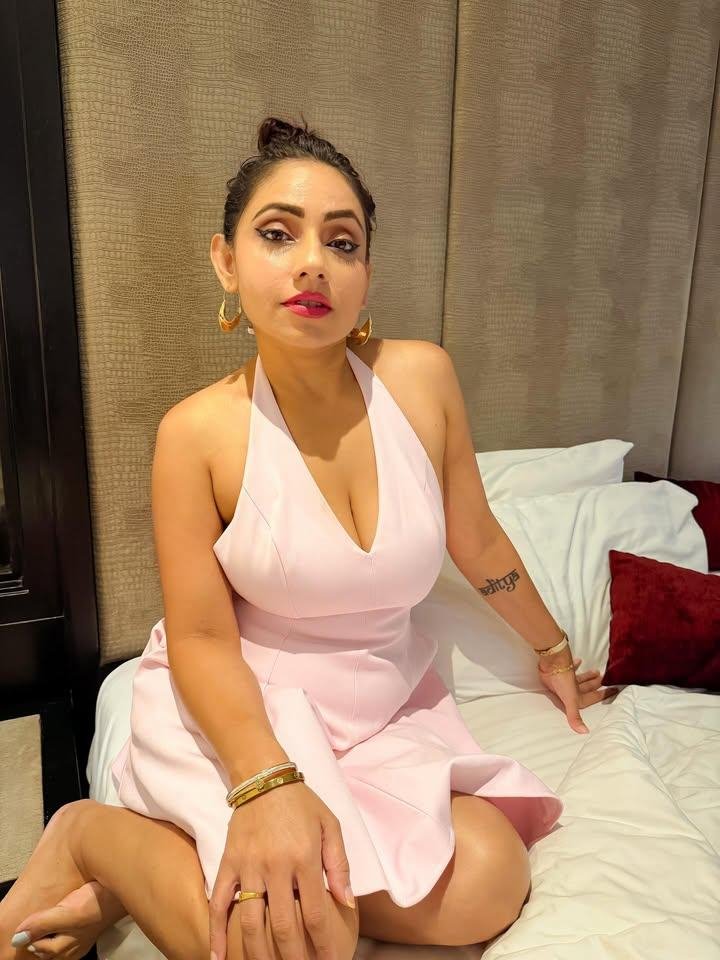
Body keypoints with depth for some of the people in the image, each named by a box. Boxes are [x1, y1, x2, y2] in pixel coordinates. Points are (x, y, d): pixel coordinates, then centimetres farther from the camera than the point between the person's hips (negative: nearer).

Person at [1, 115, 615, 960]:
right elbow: (201, 641, -13)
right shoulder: (197, 432, -15)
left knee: (488, 883, -18)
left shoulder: (421, 376, -8)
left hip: (388, 705, 5)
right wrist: (269, 785, -30)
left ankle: (151, 873, -3)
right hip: (238, 708, -4)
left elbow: (475, 539, 5)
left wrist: (555, 650, 17)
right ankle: (90, 834, 2)